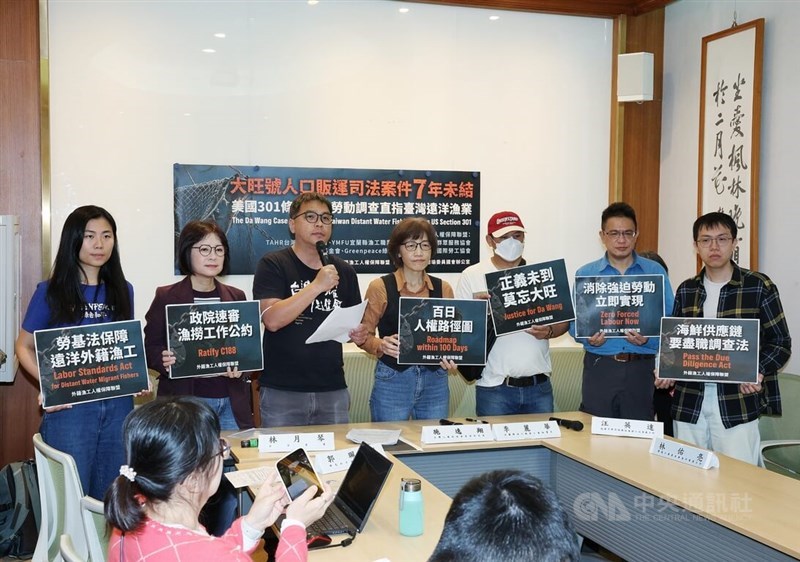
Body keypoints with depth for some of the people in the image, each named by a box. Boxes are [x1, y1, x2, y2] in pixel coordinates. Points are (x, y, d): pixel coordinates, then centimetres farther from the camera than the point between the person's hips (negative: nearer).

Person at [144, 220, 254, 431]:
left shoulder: (236, 297, 12)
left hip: (230, 402, 3)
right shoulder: (166, 297, 1)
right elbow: (150, 347, 2)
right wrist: (164, 360, -19)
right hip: (184, 400, -3)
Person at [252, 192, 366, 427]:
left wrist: (358, 334, -4)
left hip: (333, 389, 4)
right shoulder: (273, 265, -4)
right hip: (281, 390, -4)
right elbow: (272, 320, -18)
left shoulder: (344, 271, 9)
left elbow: (355, 323, 19)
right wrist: (317, 285, -22)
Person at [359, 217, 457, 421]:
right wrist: (381, 345, -19)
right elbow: (364, 334, 1)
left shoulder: (443, 289, 8)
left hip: (435, 381, 3)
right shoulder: (380, 287, -2)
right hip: (392, 380, -3)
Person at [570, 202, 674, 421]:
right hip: (600, 368, 0)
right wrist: (588, 338, -15)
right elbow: (575, 323, 6)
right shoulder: (585, 275, 7)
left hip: (642, 370, 0)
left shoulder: (655, 272, 6)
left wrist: (649, 339, -17)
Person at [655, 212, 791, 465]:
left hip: (737, 401, -3)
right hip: (689, 402, 4)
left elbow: (780, 342, 1)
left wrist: (759, 373, -15)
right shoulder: (686, 290, 10)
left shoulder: (759, 287, -2)